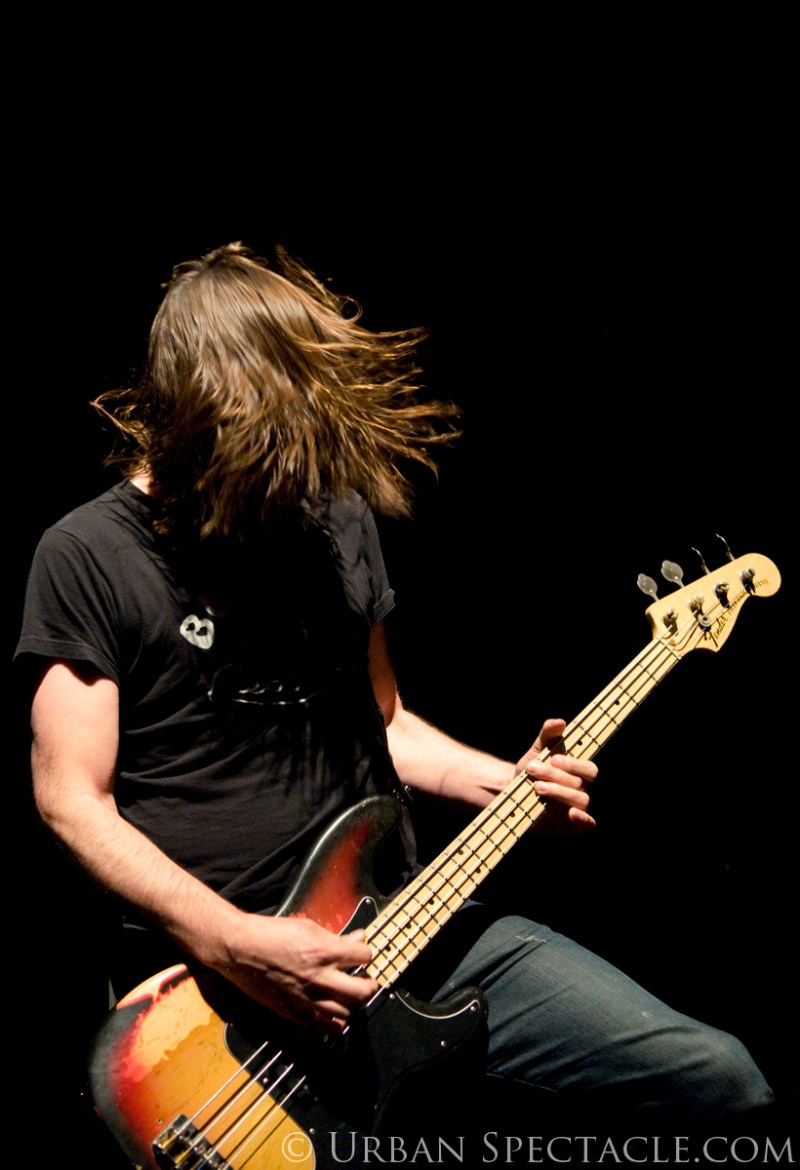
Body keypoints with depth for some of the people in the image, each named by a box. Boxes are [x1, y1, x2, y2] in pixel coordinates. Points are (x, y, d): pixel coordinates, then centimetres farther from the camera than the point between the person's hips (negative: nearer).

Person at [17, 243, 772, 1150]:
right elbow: (71, 799, -9)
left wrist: (507, 785, 5)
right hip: (216, 985, -4)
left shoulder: (339, 519, 11)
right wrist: (230, 942, -19)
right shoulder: (91, 555, -6)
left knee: (718, 1078, -2)